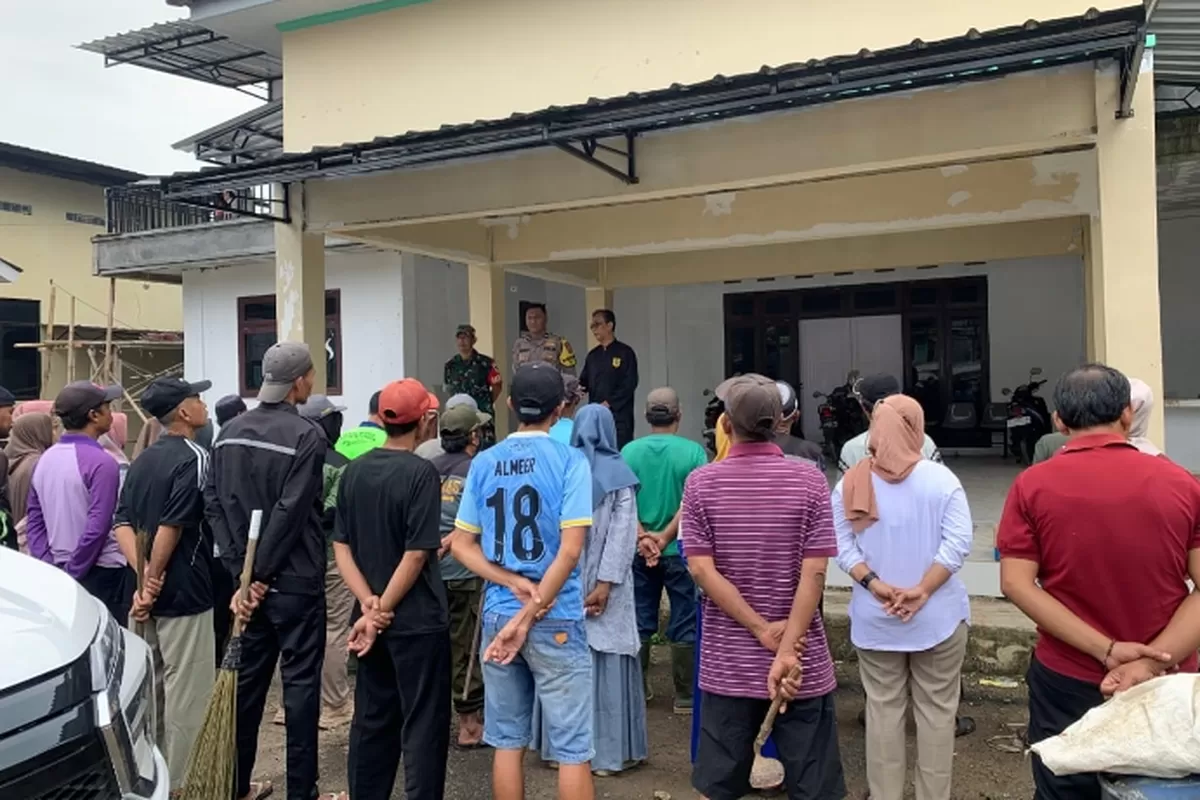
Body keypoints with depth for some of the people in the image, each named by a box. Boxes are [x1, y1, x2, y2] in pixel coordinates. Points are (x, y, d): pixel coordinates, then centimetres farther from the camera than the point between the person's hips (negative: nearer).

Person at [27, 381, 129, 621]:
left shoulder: (45, 459, 8)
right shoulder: (101, 462, -16)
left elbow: (34, 521, 10)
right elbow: (98, 527, -21)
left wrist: (48, 566, 7)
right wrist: (74, 572, -11)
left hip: (60, 573, 8)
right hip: (103, 573, -8)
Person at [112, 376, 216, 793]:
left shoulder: (143, 459, 11)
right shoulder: (193, 457, -14)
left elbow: (122, 523, 4)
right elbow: (171, 526, -21)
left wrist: (145, 576, -5)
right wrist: (153, 580, -11)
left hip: (147, 592, 8)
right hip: (183, 594, -8)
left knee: (148, 687, 18)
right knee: (186, 692, 2)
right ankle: (179, 784, 11)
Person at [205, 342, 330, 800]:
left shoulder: (230, 433, 6)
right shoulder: (307, 436, -14)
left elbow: (214, 504, 1)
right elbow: (289, 513, -20)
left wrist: (240, 572, -2)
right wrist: (262, 574, -12)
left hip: (246, 579, 6)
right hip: (295, 580, -6)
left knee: (248, 678, 15)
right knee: (300, 682, 3)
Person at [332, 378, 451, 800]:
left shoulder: (354, 471, 4)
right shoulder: (420, 472, -15)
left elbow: (341, 546, 3)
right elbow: (415, 555, -18)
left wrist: (369, 604, -4)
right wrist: (382, 609, -10)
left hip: (371, 617, 6)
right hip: (417, 620, -6)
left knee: (371, 718, 18)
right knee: (423, 724, 5)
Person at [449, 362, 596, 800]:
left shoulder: (484, 463, 4)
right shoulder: (569, 460, -8)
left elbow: (461, 545, 5)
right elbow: (570, 549, -15)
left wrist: (512, 584, -5)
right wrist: (530, 614, -11)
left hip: (497, 614, 5)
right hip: (556, 619, -4)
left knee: (507, 742, 15)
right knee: (571, 748, 6)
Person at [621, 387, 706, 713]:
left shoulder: (629, 451, -2)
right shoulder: (693, 451, -10)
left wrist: (643, 538, -11)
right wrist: (665, 537, -14)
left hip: (638, 552, 3)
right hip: (680, 551, -3)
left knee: (639, 623, 14)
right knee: (684, 625, 9)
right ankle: (685, 695, 15)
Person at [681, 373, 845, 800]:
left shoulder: (700, 483, -5)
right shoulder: (808, 480, -6)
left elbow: (701, 570, -10)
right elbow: (813, 573, -13)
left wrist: (762, 630, -9)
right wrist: (786, 649, -13)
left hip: (728, 663, 1)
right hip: (802, 662, 0)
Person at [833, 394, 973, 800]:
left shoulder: (851, 483, -2)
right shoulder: (940, 478, -7)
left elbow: (842, 546, -7)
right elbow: (958, 542, -14)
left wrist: (874, 585, -12)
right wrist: (922, 591, -15)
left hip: (874, 618, 2)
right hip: (937, 615, -1)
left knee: (883, 709, 12)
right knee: (936, 710, 11)